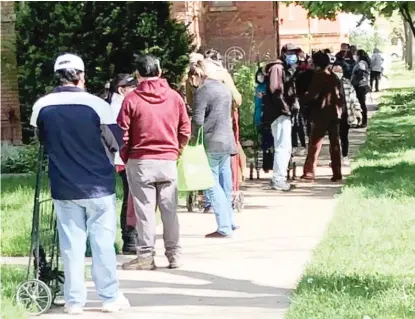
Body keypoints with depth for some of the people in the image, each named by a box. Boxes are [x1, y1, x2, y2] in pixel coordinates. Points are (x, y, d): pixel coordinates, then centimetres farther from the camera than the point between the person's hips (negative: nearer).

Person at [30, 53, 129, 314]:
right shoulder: (97, 105, -14)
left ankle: (74, 300, 12)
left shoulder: (42, 106, -5)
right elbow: (116, 143, -5)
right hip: (99, 185, -2)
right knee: (103, 241, 7)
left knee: (71, 244, 9)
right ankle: (110, 297, 13)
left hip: (63, 187, 2)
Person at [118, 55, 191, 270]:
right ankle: (174, 254, 12)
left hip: (140, 162, -3)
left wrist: (126, 158, 8)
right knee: (169, 209, 8)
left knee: (144, 209, 1)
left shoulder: (132, 99, -8)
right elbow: (185, 130, 5)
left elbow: (122, 134, -7)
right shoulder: (174, 97, 2)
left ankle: (146, 255, 3)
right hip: (169, 162, 3)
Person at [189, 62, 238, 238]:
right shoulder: (224, 88, 14)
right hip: (227, 141, 8)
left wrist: (193, 136, 1)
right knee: (225, 183, 16)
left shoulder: (202, 92, -12)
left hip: (211, 144, -8)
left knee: (212, 185, -5)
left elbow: (197, 121, -16)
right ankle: (229, 221, 21)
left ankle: (224, 228, -9)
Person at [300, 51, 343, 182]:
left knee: (315, 144, -1)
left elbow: (312, 95, -15)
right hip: (335, 113, 6)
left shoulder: (319, 76, -9)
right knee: (335, 143, 8)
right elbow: (340, 95, 14)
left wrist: (301, 98, -1)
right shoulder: (334, 77, 12)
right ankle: (337, 173, 6)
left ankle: (309, 172, -4)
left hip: (322, 114, -6)